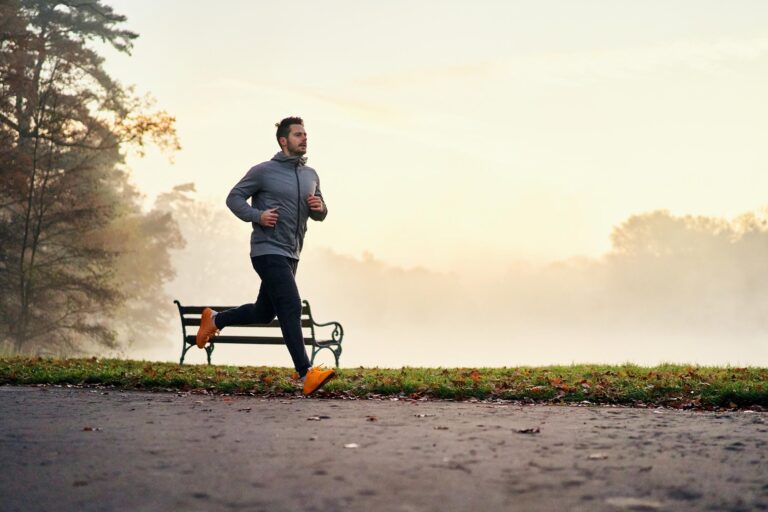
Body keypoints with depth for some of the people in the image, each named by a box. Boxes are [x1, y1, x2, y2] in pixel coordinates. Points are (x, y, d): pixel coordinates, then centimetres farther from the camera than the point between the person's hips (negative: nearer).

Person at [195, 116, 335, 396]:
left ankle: (215, 319, 40)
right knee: (291, 308, -16)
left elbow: (320, 214, 20)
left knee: (264, 313, 18)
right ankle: (306, 375, -17)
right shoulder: (263, 171, -6)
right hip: (268, 250, -8)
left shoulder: (311, 175, 13)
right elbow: (234, 197, -1)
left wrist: (319, 207, -4)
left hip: (291, 255, 8)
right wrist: (257, 215, -18)